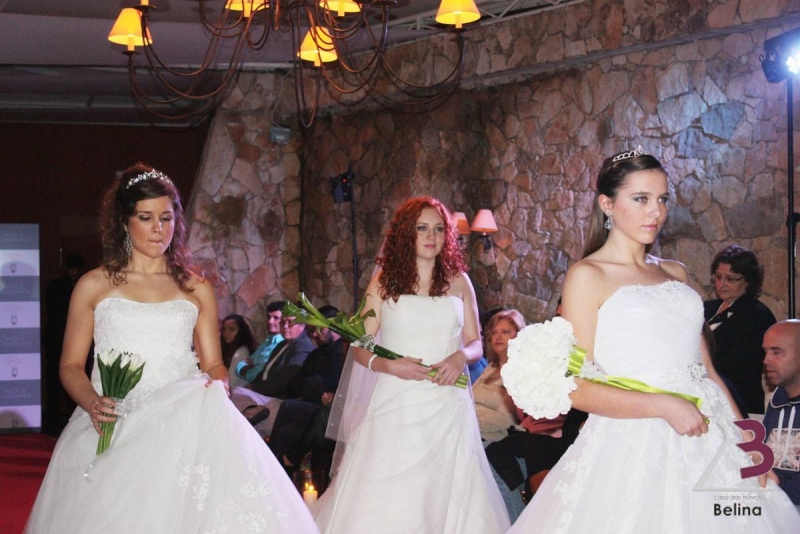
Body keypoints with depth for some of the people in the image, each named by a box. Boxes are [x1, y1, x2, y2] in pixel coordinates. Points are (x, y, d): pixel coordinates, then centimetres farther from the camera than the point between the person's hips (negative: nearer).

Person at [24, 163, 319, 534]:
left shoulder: (196, 290, 16)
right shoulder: (94, 286, 11)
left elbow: (213, 363, 13)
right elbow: (71, 366, 10)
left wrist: (217, 386, -12)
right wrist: (92, 403, -12)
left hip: (181, 423, 0)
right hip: (113, 426, 0)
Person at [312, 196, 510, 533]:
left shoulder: (458, 281, 9)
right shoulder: (384, 282, 5)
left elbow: (475, 343, 13)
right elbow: (360, 348, 4)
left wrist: (461, 357, -9)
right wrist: (390, 365, -15)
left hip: (447, 407, 1)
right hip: (396, 405, -1)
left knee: (446, 494, -2)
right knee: (384, 499, -5)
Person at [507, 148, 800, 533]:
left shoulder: (676, 273, 14)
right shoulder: (588, 276, -4)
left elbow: (705, 369, 14)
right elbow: (577, 389, -11)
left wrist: (746, 437, 4)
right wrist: (664, 406, -18)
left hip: (708, 438, 6)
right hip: (635, 447, -6)